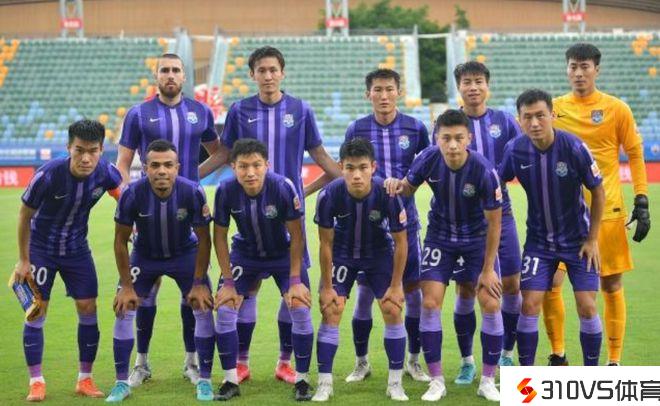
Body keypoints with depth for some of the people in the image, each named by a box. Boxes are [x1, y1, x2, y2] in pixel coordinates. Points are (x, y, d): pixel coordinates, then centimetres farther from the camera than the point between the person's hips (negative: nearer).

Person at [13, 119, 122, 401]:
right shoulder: (48, 175, -30)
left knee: (88, 309, 0)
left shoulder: (105, 172, -22)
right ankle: (36, 382, 7)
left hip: (77, 248, 3)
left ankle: (85, 379, 12)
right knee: (37, 312, -3)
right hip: (41, 248, -3)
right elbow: (25, 215, -15)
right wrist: (23, 260, -9)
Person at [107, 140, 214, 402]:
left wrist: (199, 284, -14)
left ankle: (204, 380, 5)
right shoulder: (132, 194, -28)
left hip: (185, 254, 0)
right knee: (124, 309, -8)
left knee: (203, 307, -9)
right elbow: (121, 240, -14)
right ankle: (121, 382, 6)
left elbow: (203, 240, -15)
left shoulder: (193, 193, -28)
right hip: (144, 255, 0)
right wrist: (127, 286, -13)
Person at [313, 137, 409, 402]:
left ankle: (395, 383, 5)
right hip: (342, 254, 0)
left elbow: (400, 242, -16)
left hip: (379, 253, 0)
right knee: (331, 311, -9)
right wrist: (327, 287, -10)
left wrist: (396, 285, -11)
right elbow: (326, 243, -15)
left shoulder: (387, 194, -30)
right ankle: (324, 383, 0)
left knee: (393, 310, -8)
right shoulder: (330, 195, -29)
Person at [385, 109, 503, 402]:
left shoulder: (483, 171, -27)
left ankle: (488, 381, 9)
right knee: (430, 303, -7)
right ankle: (437, 380, 6)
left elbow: (494, 222, -17)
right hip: (440, 236, 2)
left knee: (491, 304, -8)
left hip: (477, 239, -2)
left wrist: (488, 269, -13)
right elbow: (409, 188, 1)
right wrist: (399, 185, -25)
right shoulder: (429, 159, -20)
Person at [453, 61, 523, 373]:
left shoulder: (504, 121, 5)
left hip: (499, 212, 1)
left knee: (511, 285, 1)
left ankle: (507, 355, 19)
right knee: (465, 289, 0)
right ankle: (467, 361, 13)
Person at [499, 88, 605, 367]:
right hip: (538, 240, 2)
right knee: (529, 305, -6)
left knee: (587, 307, -6)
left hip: (577, 239, -2)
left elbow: (598, 191, -9)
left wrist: (592, 239, -7)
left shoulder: (574, 148, -20)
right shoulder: (515, 150, -13)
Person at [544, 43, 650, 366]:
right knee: (550, 283, -5)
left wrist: (642, 202, -4)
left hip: (607, 211, -2)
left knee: (611, 286, 3)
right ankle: (557, 355, 13)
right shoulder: (553, 108, 4)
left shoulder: (616, 109, -2)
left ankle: (614, 361, 13)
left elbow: (635, 155, 3)